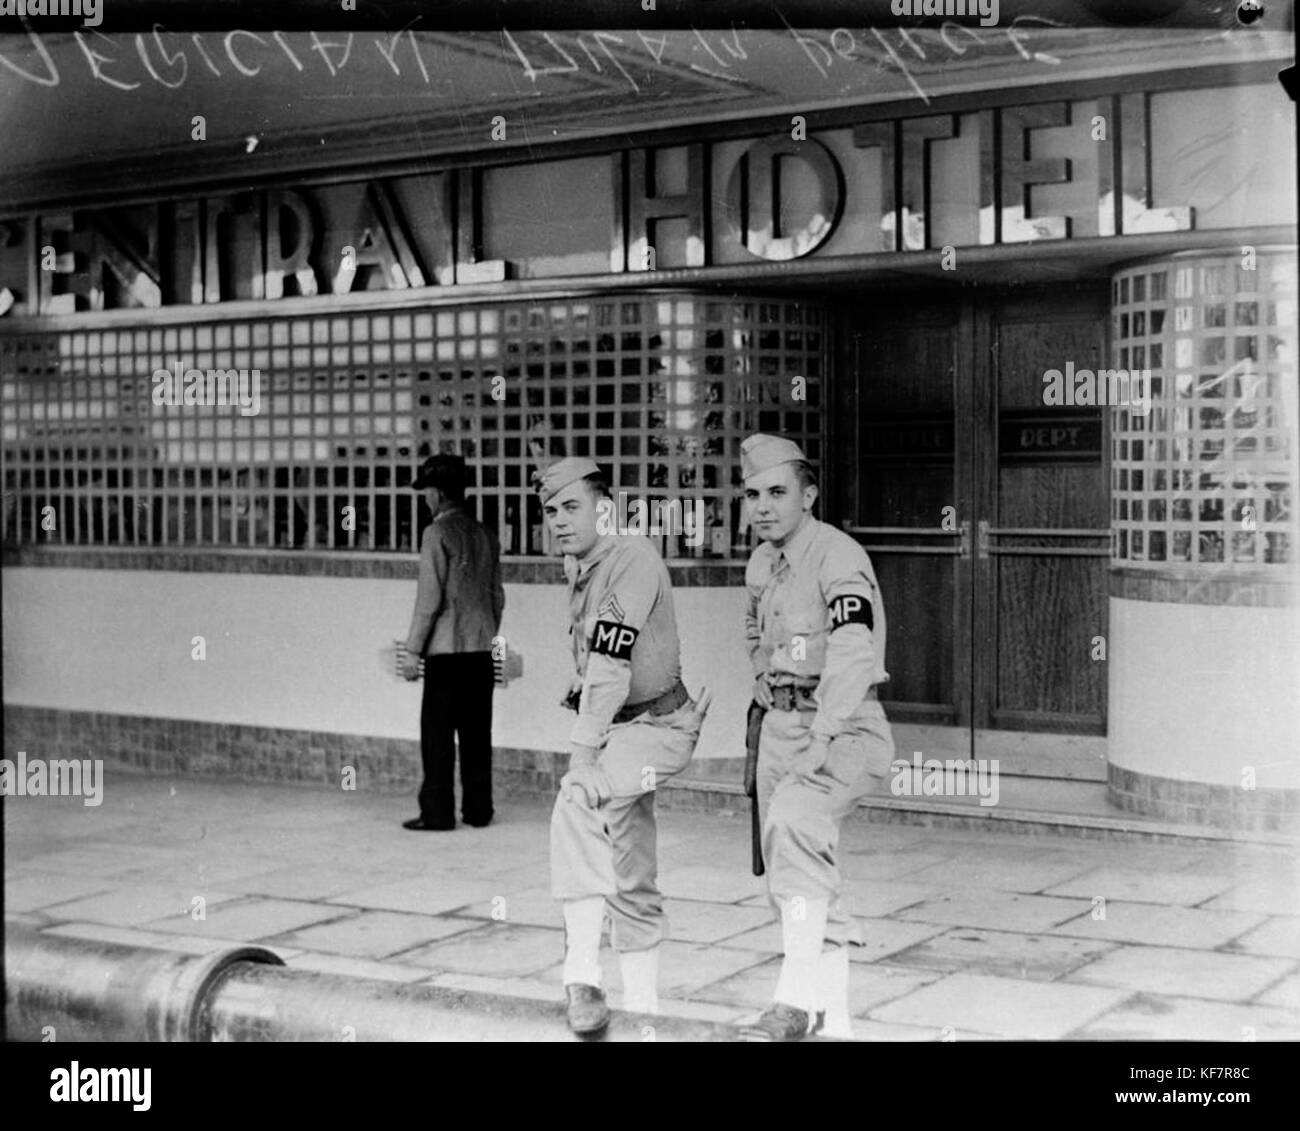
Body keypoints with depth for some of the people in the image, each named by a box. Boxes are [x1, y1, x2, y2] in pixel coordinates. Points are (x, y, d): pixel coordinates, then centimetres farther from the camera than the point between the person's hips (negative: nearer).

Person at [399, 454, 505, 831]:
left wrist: (412, 649, -9)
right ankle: (478, 810, 12)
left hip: (446, 649, -6)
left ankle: (437, 812, 1)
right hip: (482, 650, 6)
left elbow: (429, 598, -13)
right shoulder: (483, 535, 11)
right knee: (476, 732, 9)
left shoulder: (438, 533, -9)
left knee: (438, 733, -1)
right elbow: (497, 596, 15)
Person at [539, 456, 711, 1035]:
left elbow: (611, 665, -25)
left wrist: (583, 753, -29)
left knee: (577, 802, -31)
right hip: (617, 729, 9)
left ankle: (582, 977, -34)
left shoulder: (635, 559, -17)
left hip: (660, 725, -9)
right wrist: (586, 743, 8)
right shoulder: (576, 567, 9)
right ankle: (641, 1004, 23)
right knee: (629, 873, 12)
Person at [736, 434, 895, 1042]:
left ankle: (797, 998, -31)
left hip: (845, 728, -9)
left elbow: (853, 652, -30)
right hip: (780, 726, 9)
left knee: (795, 818, -34)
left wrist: (823, 738, -38)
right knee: (789, 872, 10)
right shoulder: (761, 564, 11)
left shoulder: (838, 556, -16)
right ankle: (833, 1018, 23)